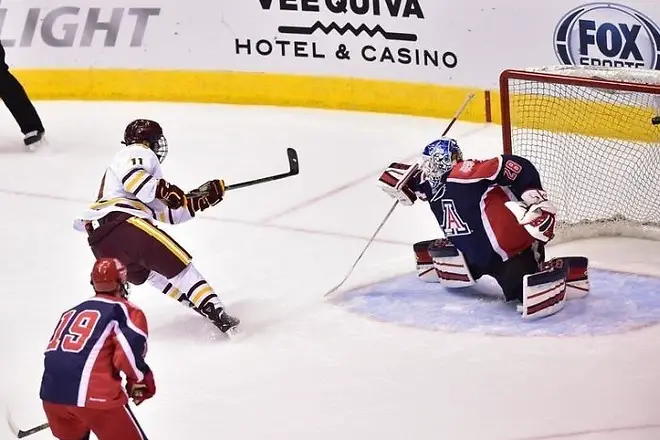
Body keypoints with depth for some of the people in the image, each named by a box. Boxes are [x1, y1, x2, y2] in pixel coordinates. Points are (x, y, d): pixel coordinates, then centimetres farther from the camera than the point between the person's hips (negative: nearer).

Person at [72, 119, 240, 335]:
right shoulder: (139, 153, 11)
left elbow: (169, 212, 34)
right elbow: (130, 176, -15)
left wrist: (200, 199, 28)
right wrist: (163, 189, -16)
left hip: (99, 243, 9)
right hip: (123, 221, -9)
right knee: (178, 264, -2)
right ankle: (217, 315, -10)